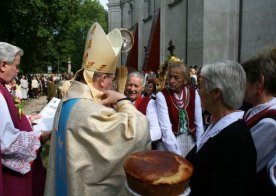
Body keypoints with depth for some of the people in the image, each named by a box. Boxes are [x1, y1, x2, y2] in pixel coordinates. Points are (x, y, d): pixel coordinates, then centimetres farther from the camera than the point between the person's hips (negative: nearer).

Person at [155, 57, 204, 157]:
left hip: (191, 142, 4)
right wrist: (177, 154, -21)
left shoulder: (194, 93, -3)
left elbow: (199, 123, 0)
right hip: (170, 143, -3)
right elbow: (166, 128, -18)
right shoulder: (161, 95, -13)